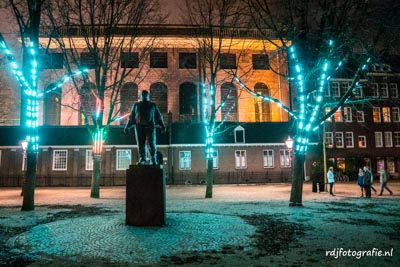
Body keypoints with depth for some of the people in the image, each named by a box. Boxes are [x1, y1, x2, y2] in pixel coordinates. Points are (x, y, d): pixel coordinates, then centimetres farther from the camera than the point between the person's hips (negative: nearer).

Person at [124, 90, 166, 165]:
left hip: (150, 127, -1)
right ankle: (142, 159, 4)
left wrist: (162, 125, 3)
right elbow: (131, 117, 19)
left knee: (151, 144, -9)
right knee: (140, 144, -3)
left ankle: (153, 160, -1)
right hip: (139, 127, 1)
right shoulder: (136, 105, 19)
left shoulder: (153, 105, 17)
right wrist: (127, 127, 13)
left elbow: (159, 116, 14)